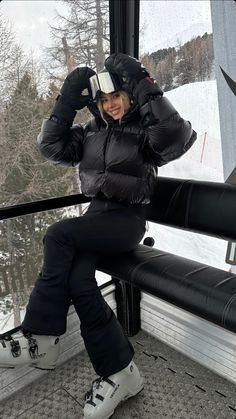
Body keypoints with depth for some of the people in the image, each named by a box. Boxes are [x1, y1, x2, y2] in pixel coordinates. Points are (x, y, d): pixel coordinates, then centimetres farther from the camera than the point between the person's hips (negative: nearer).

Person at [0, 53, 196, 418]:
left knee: (58, 235, -26)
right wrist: (67, 101, -1)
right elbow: (51, 147, 5)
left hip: (127, 221, -5)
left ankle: (41, 340, -13)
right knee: (78, 278, -22)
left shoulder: (144, 131, -1)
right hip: (97, 216, 6)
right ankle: (119, 372, -8)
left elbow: (180, 138, -22)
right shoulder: (91, 132, 15)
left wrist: (146, 89, -23)